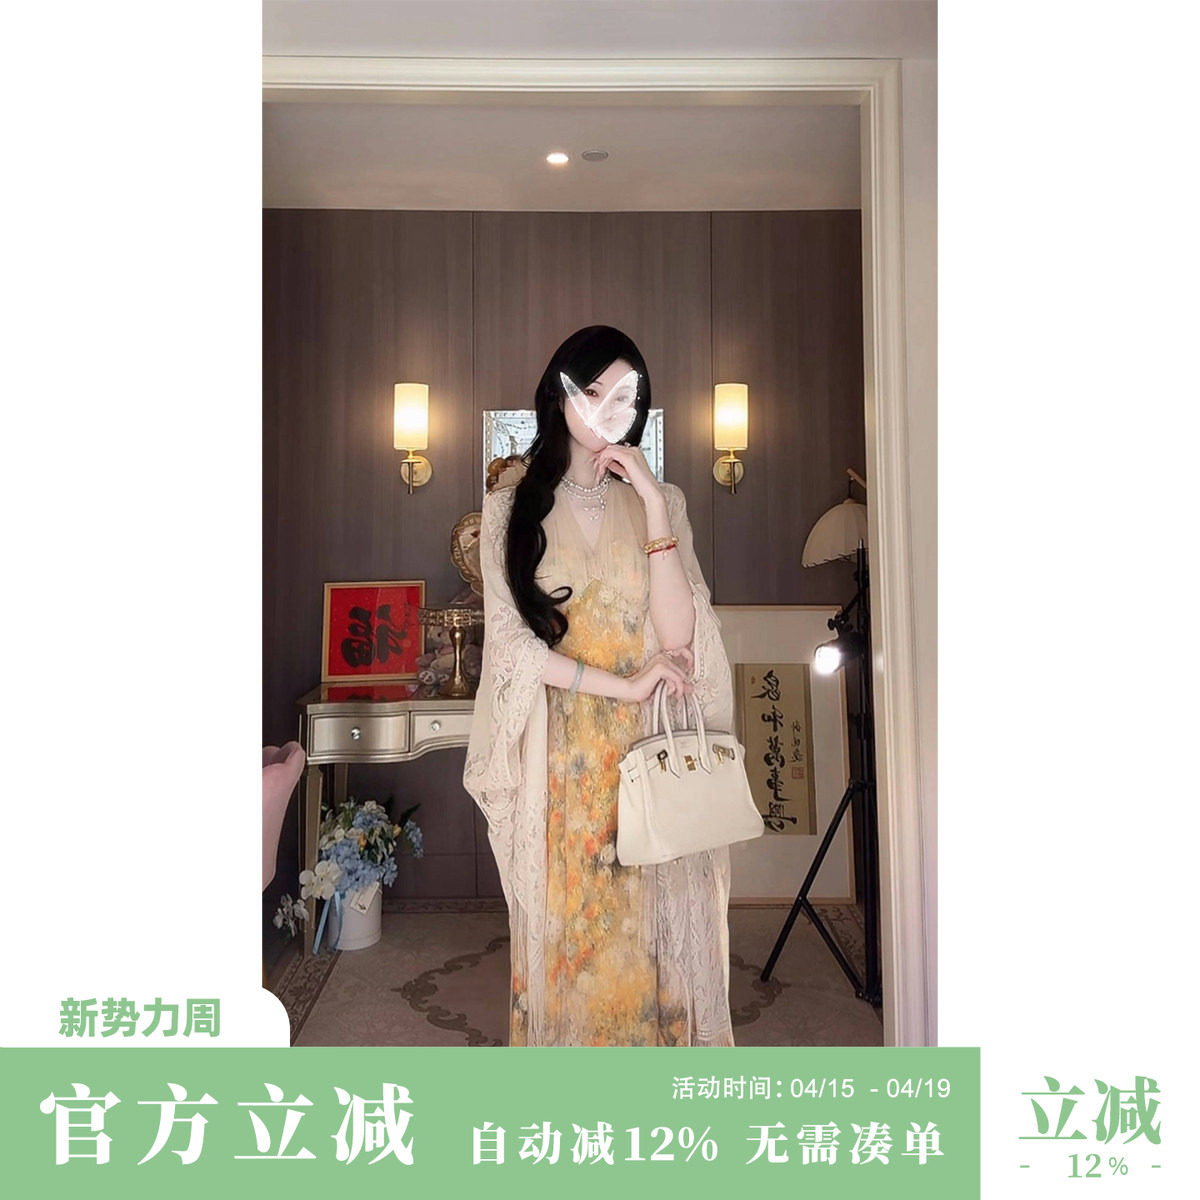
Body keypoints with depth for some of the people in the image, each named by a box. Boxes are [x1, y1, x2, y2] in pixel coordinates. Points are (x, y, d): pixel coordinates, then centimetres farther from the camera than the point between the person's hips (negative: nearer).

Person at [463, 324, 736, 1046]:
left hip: (650, 754, 1)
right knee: (564, 929, 8)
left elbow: (677, 634, -8)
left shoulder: (663, 501, 5)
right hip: (557, 761, 0)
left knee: (651, 929, 5)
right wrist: (621, 683, -13)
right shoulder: (513, 507, 4)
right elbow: (509, 641, -5)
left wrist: (652, 505, -14)